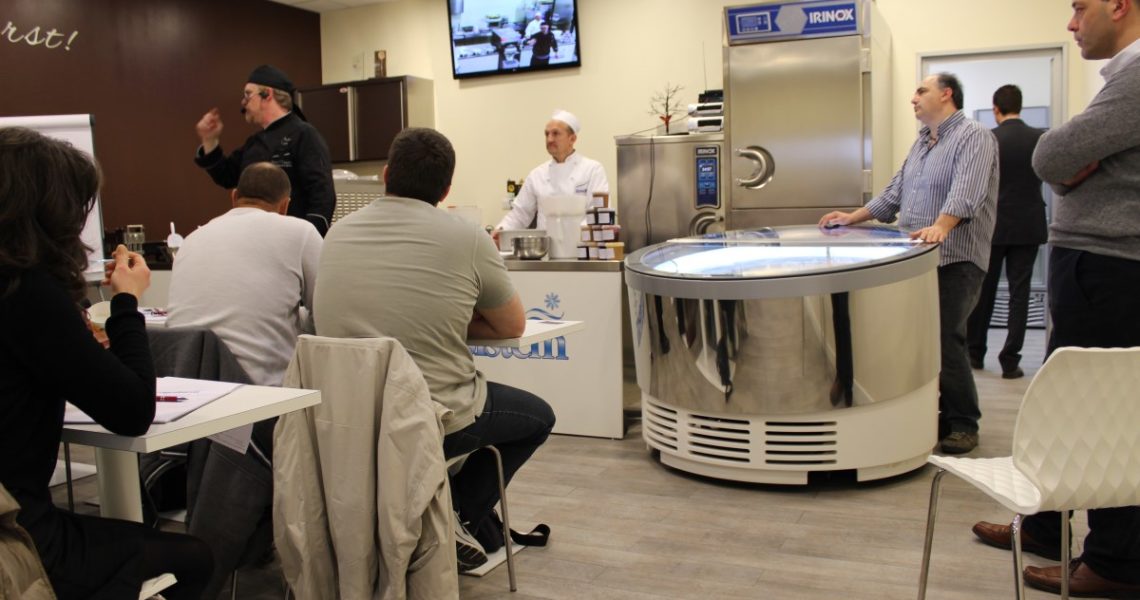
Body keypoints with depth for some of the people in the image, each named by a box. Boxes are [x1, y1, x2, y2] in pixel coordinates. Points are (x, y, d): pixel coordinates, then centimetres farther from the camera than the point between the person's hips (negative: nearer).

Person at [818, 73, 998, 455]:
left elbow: (965, 192, -22)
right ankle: (934, 416, 16)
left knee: (946, 339, -11)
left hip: (955, 259, -8)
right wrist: (852, 219, 18)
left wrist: (941, 226, -38)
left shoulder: (973, 137, -5)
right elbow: (895, 194, 25)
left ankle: (963, 425, 2)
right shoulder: (922, 142, 23)